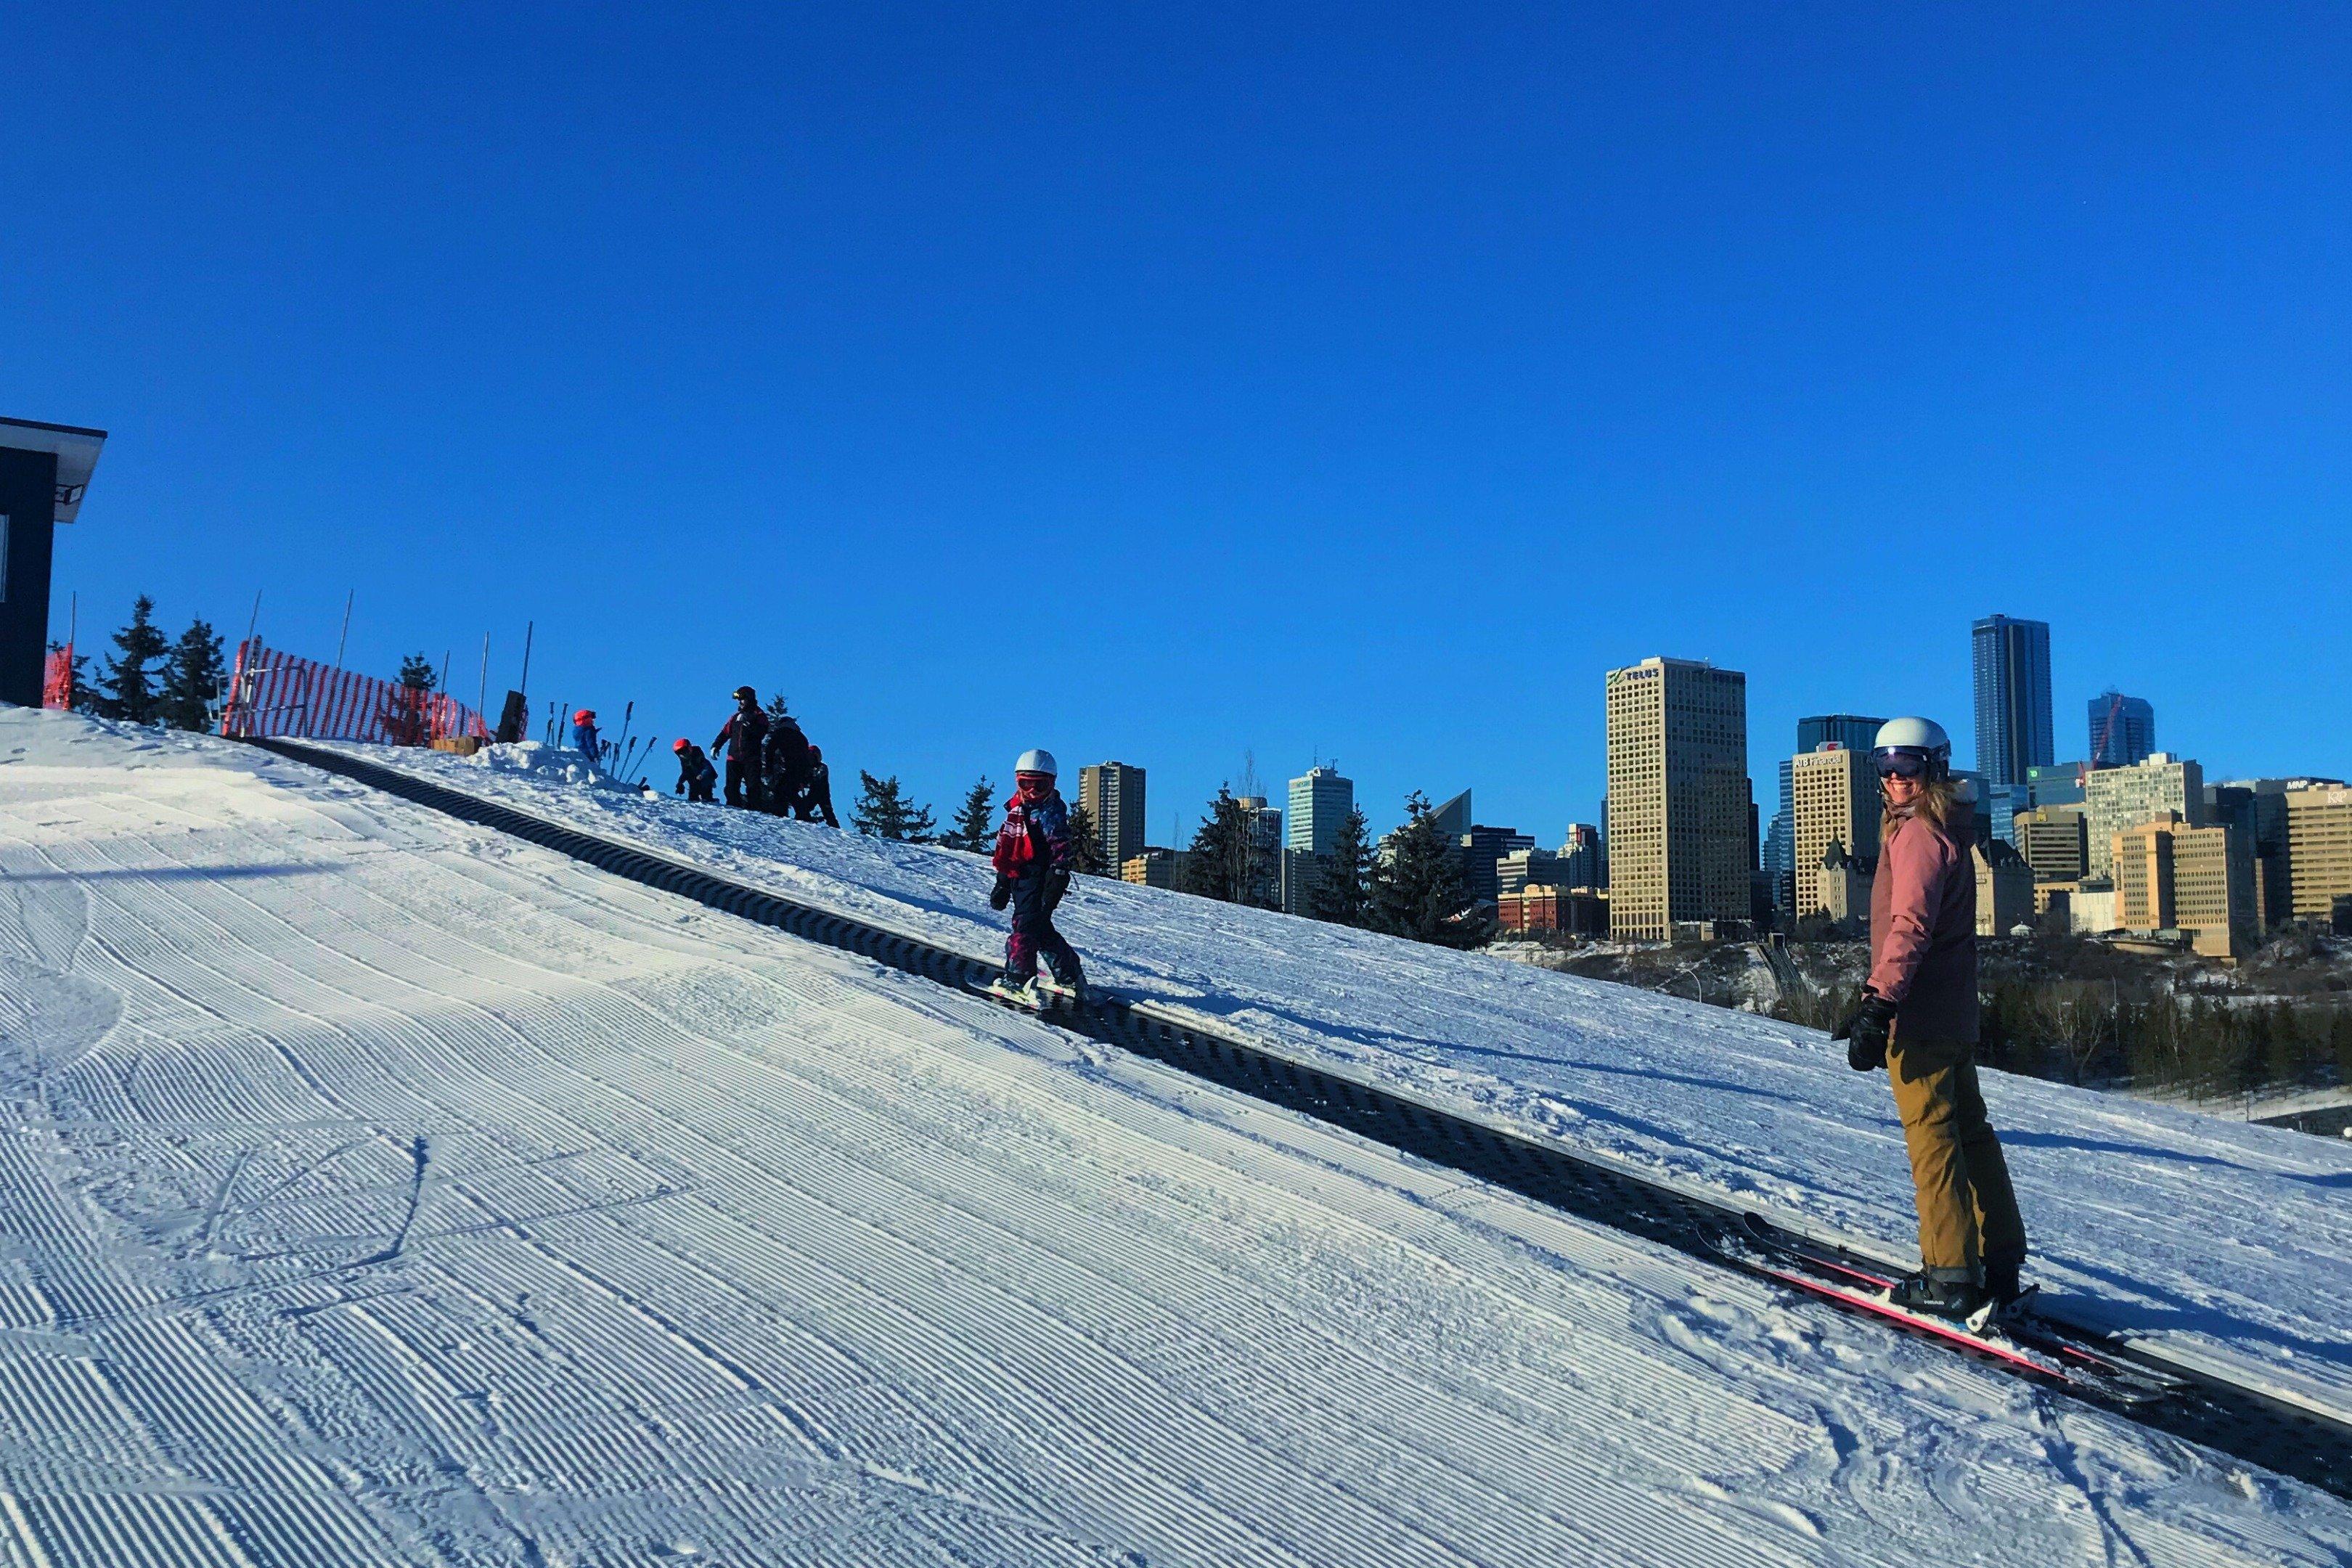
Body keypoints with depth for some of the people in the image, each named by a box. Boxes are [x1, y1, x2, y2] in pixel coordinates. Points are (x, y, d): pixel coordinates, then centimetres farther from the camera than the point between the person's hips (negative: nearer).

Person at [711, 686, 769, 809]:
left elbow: (761, 733, -11)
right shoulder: (735, 717, 19)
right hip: (734, 757, 4)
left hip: (751, 758, -4)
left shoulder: (759, 716, 5)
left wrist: (748, 724, -19)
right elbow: (725, 733, 19)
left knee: (753, 787, -10)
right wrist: (715, 746, 7)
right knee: (731, 787, -4)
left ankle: (754, 810, -11)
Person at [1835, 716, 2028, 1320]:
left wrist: (1878, 1004, -30)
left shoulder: (1918, 832, -13)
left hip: (1918, 1015, -10)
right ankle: (2000, 1263, 20)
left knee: (1932, 1138, -6)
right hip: (1954, 1014, 10)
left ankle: (1952, 1276, -3)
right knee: (1969, 1131, 13)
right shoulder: (1950, 831, 17)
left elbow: (1910, 927, -24)